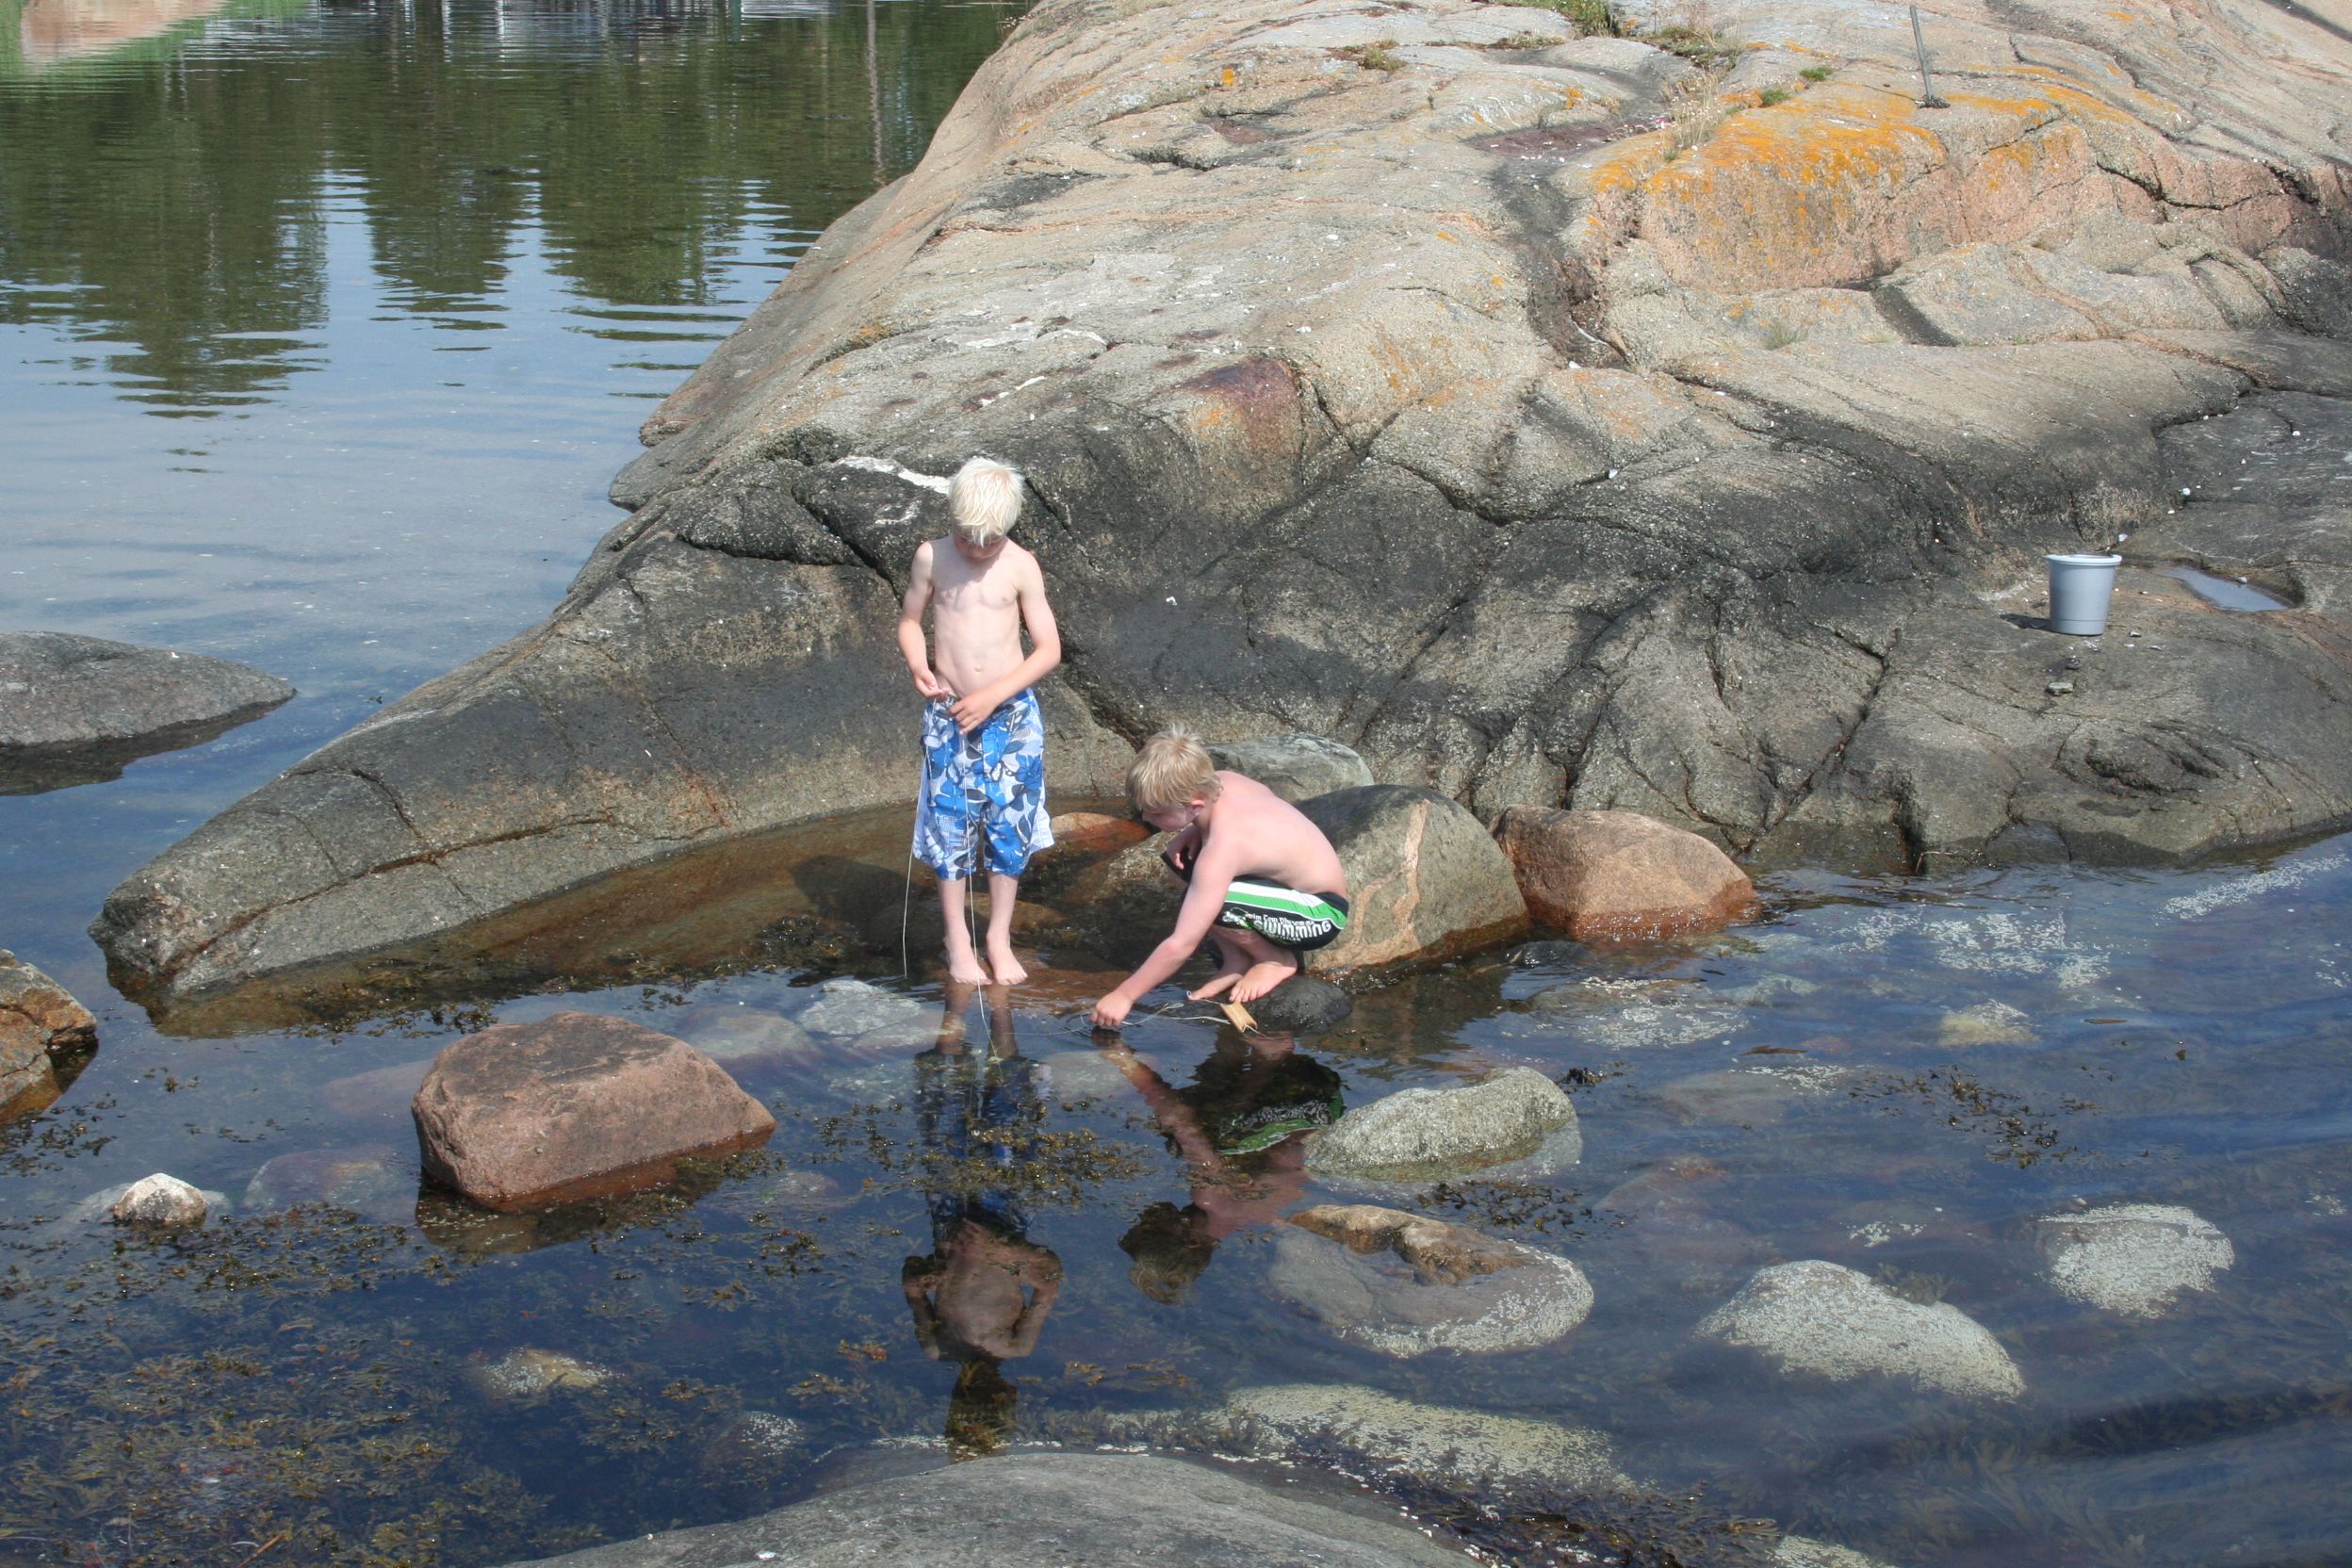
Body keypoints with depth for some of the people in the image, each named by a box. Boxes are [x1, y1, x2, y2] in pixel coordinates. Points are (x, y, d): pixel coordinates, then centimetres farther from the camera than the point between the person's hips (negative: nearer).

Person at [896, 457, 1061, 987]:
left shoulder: (1020, 566, -8)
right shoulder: (932, 557, -5)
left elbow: (1049, 649, -6)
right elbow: (909, 620, 8)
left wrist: (994, 696, -15)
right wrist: (919, 666, -13)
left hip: (1011, 715, 0)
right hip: (948, 715, 1)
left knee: (1010, 825, 5)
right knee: (950, 828, 4)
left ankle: (1000, 938, 21)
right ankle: (958, 942, 18)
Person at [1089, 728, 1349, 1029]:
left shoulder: (1221, 850, -32)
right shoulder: (1221, 782, -11)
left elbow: (1180, 946, -31)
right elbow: (1264, 792, 16)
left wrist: (1124, 995, -22)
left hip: (1322, 915, -10)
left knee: (1210, 903, -33)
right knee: (1178, 856, 1)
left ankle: (1276, 959, -5)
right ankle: (1236, 959, 5)